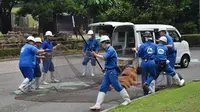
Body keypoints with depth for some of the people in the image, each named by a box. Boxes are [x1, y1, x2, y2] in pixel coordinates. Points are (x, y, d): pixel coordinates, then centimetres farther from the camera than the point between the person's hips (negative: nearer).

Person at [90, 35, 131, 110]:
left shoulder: (111, 50, -16)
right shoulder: (108, 49, 15)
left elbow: (104, 58, -23)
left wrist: (95, 54, -15)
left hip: (112, 71, -10)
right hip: (107, 71, 10)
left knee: (117, 86, 0)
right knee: (103, 88, 3)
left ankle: (127, 99, 19)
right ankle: (97, 105, -1)